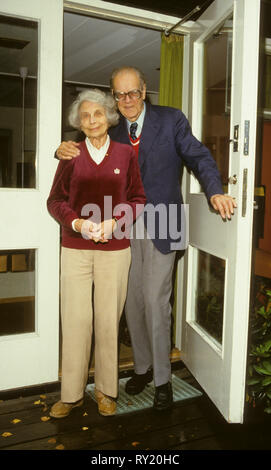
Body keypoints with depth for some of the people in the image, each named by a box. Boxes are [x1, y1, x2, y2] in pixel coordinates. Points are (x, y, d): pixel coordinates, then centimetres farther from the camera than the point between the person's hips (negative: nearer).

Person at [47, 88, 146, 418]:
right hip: (75, 249, 0)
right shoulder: (71, 155, 5)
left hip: (114, 249, 0)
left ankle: (106, 390, 22)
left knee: (108, 319, 5)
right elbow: (55, 200, 6)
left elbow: (138, 199, 6)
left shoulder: (125, 153, 5)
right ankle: (71, 394, 17)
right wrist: (77, 222, -12)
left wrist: (114, 221, -10)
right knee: (75, 320, 1)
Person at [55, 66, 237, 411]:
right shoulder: (112, 131, 9)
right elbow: (86, 154, 16)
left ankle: (162, 379, 13)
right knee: (132, 302, 11)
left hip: (160, 227, -4)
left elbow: (199, 158, -4)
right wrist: (64, 150, -7)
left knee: (155, 301, -6)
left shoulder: (171, 120, -1)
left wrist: (215, 192, -21)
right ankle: (142, 367, 30)